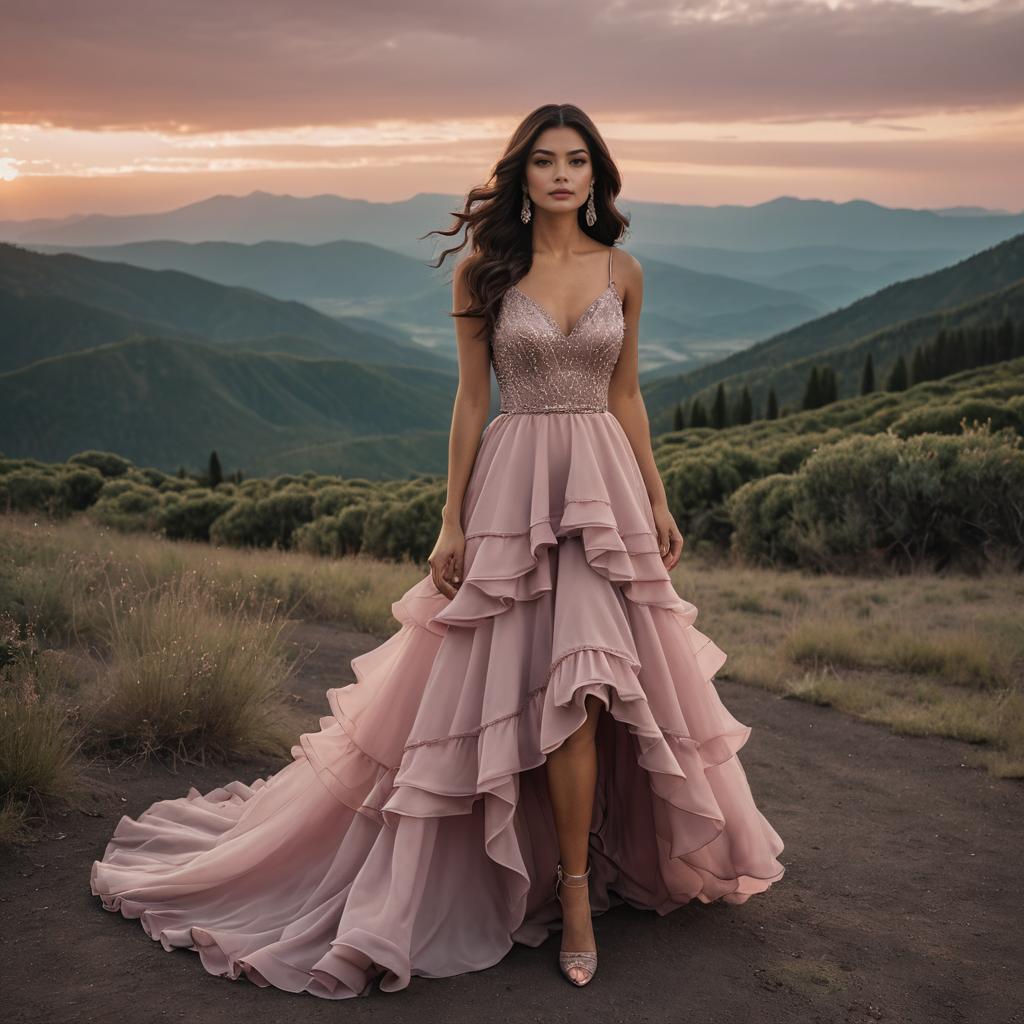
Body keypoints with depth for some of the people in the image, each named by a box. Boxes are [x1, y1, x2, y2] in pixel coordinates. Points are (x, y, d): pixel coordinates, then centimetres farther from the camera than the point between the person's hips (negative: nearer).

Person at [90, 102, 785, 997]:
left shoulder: (622, 271, 7)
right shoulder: (485, 272, 0)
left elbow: (625, 395, 12)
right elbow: (472, 399, 1)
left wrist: (659, 503, 10)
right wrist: (452, 521, -3)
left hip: (603, 486, 2)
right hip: (514, 486, -2)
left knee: (580, 680, -5)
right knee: (566, 685, -2)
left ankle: (574, 885, 14)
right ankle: (575, 890, 17)